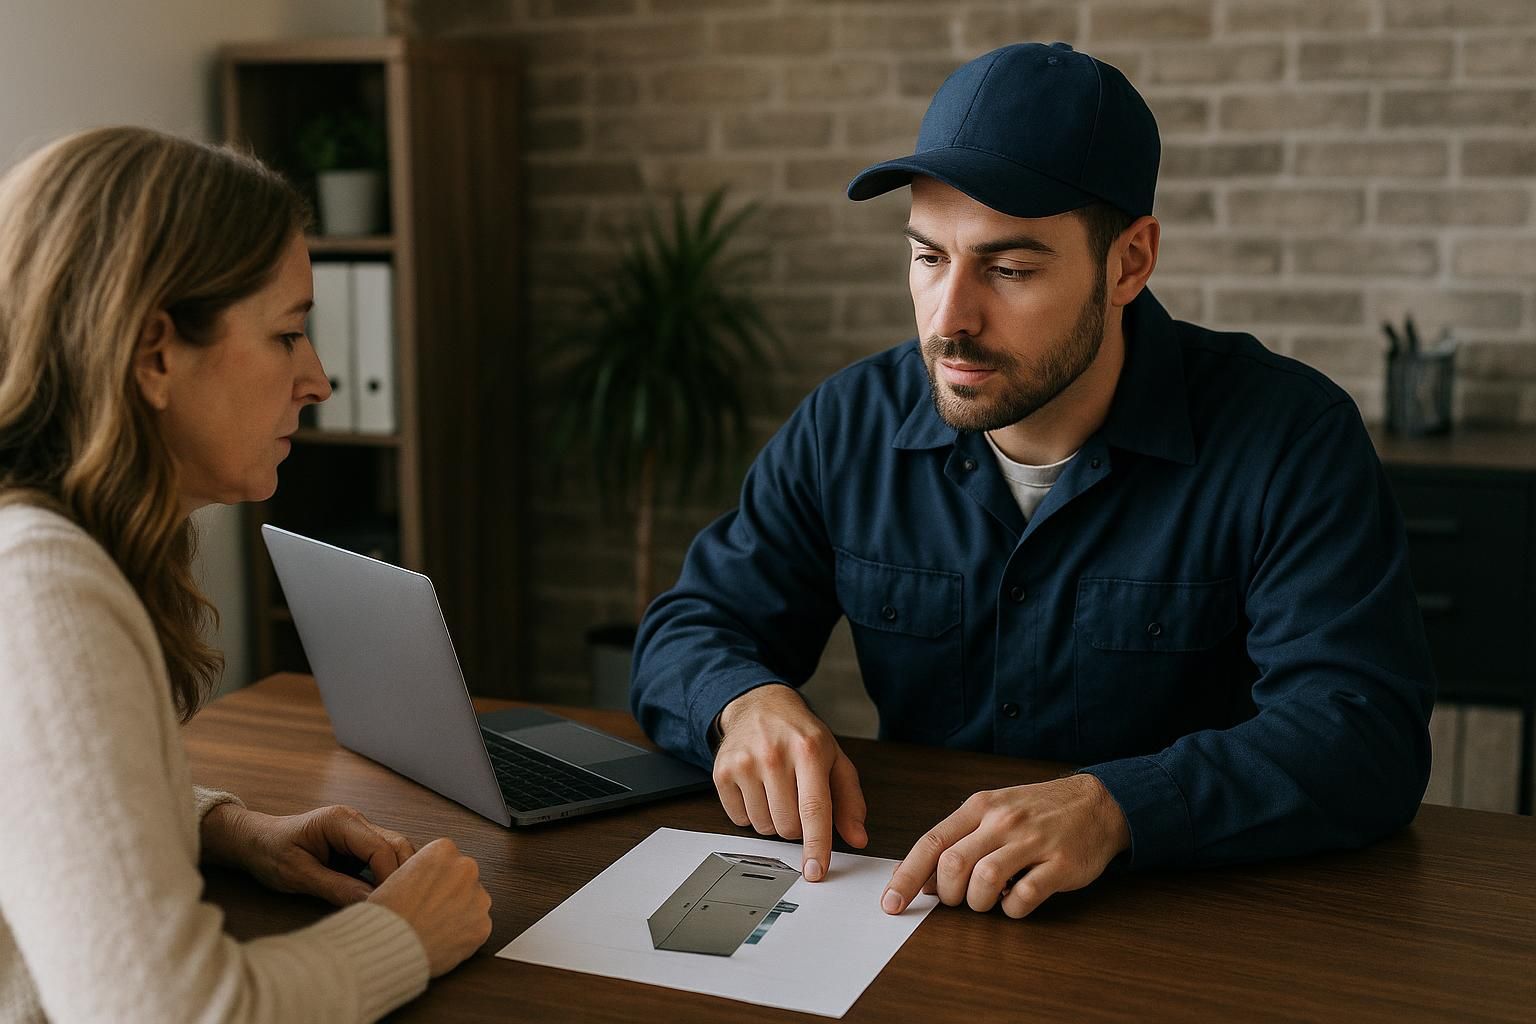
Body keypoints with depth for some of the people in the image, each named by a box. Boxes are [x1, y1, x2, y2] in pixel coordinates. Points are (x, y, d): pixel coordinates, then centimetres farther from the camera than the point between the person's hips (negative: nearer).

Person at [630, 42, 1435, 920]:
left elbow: (1366, 734, -21)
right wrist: (749, 702, -20)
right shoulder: (848, 427, -1)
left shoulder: (1288, 439, -13)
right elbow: (690, 627, 5)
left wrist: (1112, 808, -38)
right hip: (913, 909, 3)